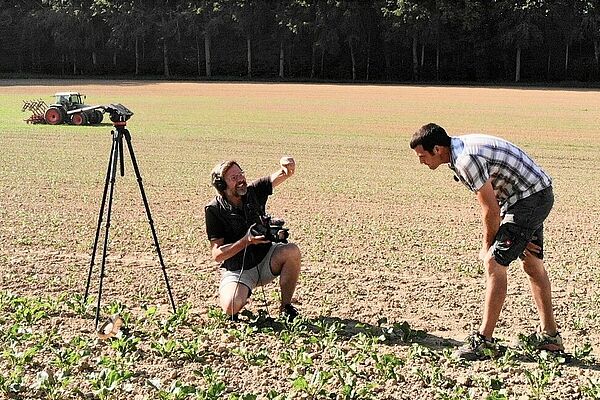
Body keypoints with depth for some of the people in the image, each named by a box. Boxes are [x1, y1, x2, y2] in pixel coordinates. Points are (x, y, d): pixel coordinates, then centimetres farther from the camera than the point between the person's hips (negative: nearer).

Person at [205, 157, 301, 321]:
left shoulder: (254, 192, -5)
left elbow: (282, 175, -15)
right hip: (237, 270, -3)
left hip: (265, 261, 3)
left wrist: (287, 167, -40)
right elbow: (217, 255, -18)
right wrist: (246, 241, -31)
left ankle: (286, 306, -8)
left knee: (292, 251, -27)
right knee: (231, 307, -30)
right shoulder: (214, 210, -14)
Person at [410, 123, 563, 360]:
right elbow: (492, 201, 8)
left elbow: (491, 210, -19)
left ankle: (484, 340, -8)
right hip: (539, 197, 11)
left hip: (530, 198, -11)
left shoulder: (466, 160, -26)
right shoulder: (461, 149, 5)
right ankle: (549, 336, 30)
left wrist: (488, 247, -3)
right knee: (532, 264, 18)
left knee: (494, 262, -12)